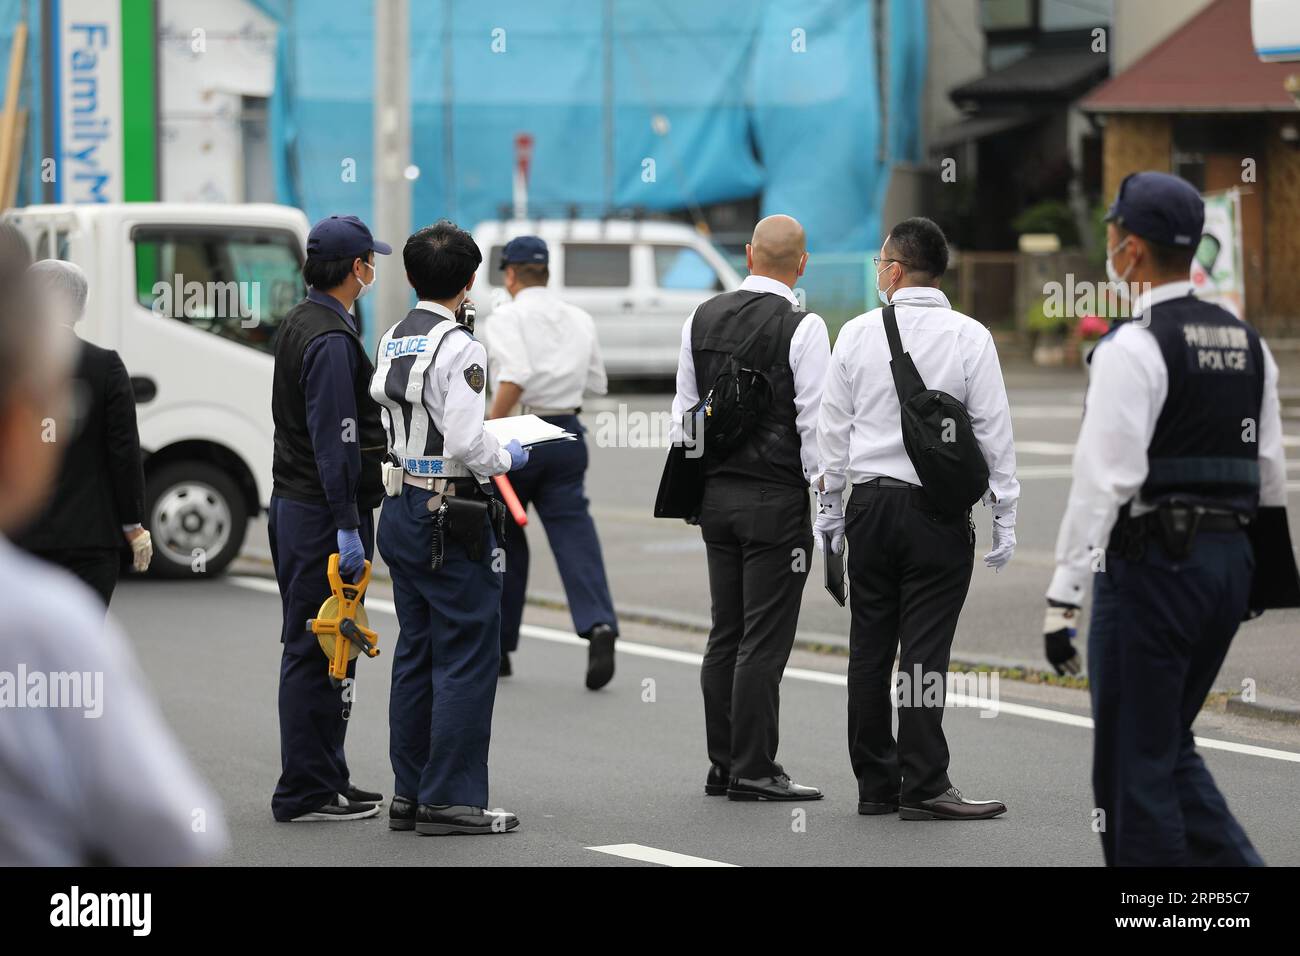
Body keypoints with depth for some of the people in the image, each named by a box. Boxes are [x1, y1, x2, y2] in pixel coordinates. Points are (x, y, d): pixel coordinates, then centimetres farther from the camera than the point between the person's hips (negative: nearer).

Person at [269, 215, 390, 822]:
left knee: (311, 648, 14)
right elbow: (333, 441, -22)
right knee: (318, 652, -7)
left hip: (293, 504, 11)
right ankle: (306, 793, -4)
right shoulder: (331, 338, -17)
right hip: (322, 513, -11)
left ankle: (325, 780, 22)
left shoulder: (297, 325, 15)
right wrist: (348, 527, -24)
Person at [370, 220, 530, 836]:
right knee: (467, 658, -2)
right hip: (452, 520, -8)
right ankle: (449, 800, -2)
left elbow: (379, 414, 7)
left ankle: (409, 793, 19)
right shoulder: (458, 346, -16)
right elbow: (467, 442, -21)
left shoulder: (392, 341, 8)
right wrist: (506, 459, -3)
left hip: (401, 506, 8)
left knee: (416, 654, 14)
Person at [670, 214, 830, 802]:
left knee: (725, 635, 12)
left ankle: (723, 765, 16)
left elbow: (685, 411, 13)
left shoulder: (702, 319, 7)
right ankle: (753, 771, -2)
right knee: (765, 639, -3)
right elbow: (815, 422, -13)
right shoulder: (802, 328, -12)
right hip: (777, 499, -6)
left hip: (715, 494, 6)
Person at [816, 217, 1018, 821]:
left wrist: (828, 506, 16)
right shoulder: (969, 337, -4)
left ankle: (874, 783, 12)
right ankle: (923, 787, -6)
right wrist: (1004, 516, 3)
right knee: (924, 651, -4)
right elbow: (994, 431, -3)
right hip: (938, 511, -2)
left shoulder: (857, 334, 1)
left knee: (869, 646, 8)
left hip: (869, 504, 2)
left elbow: (833, 429, 7)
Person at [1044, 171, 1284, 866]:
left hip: (1151, 564, -8)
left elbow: (1103, 480, -19)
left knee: (1135, 763, 2)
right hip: (1230, 560, 8)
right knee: (1169, 746, 19)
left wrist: (1063, 597, -18)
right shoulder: (1246, 342, 11)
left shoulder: (1133, 347, -13)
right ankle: (1233, 864, 7)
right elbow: (1269, 474, 14)